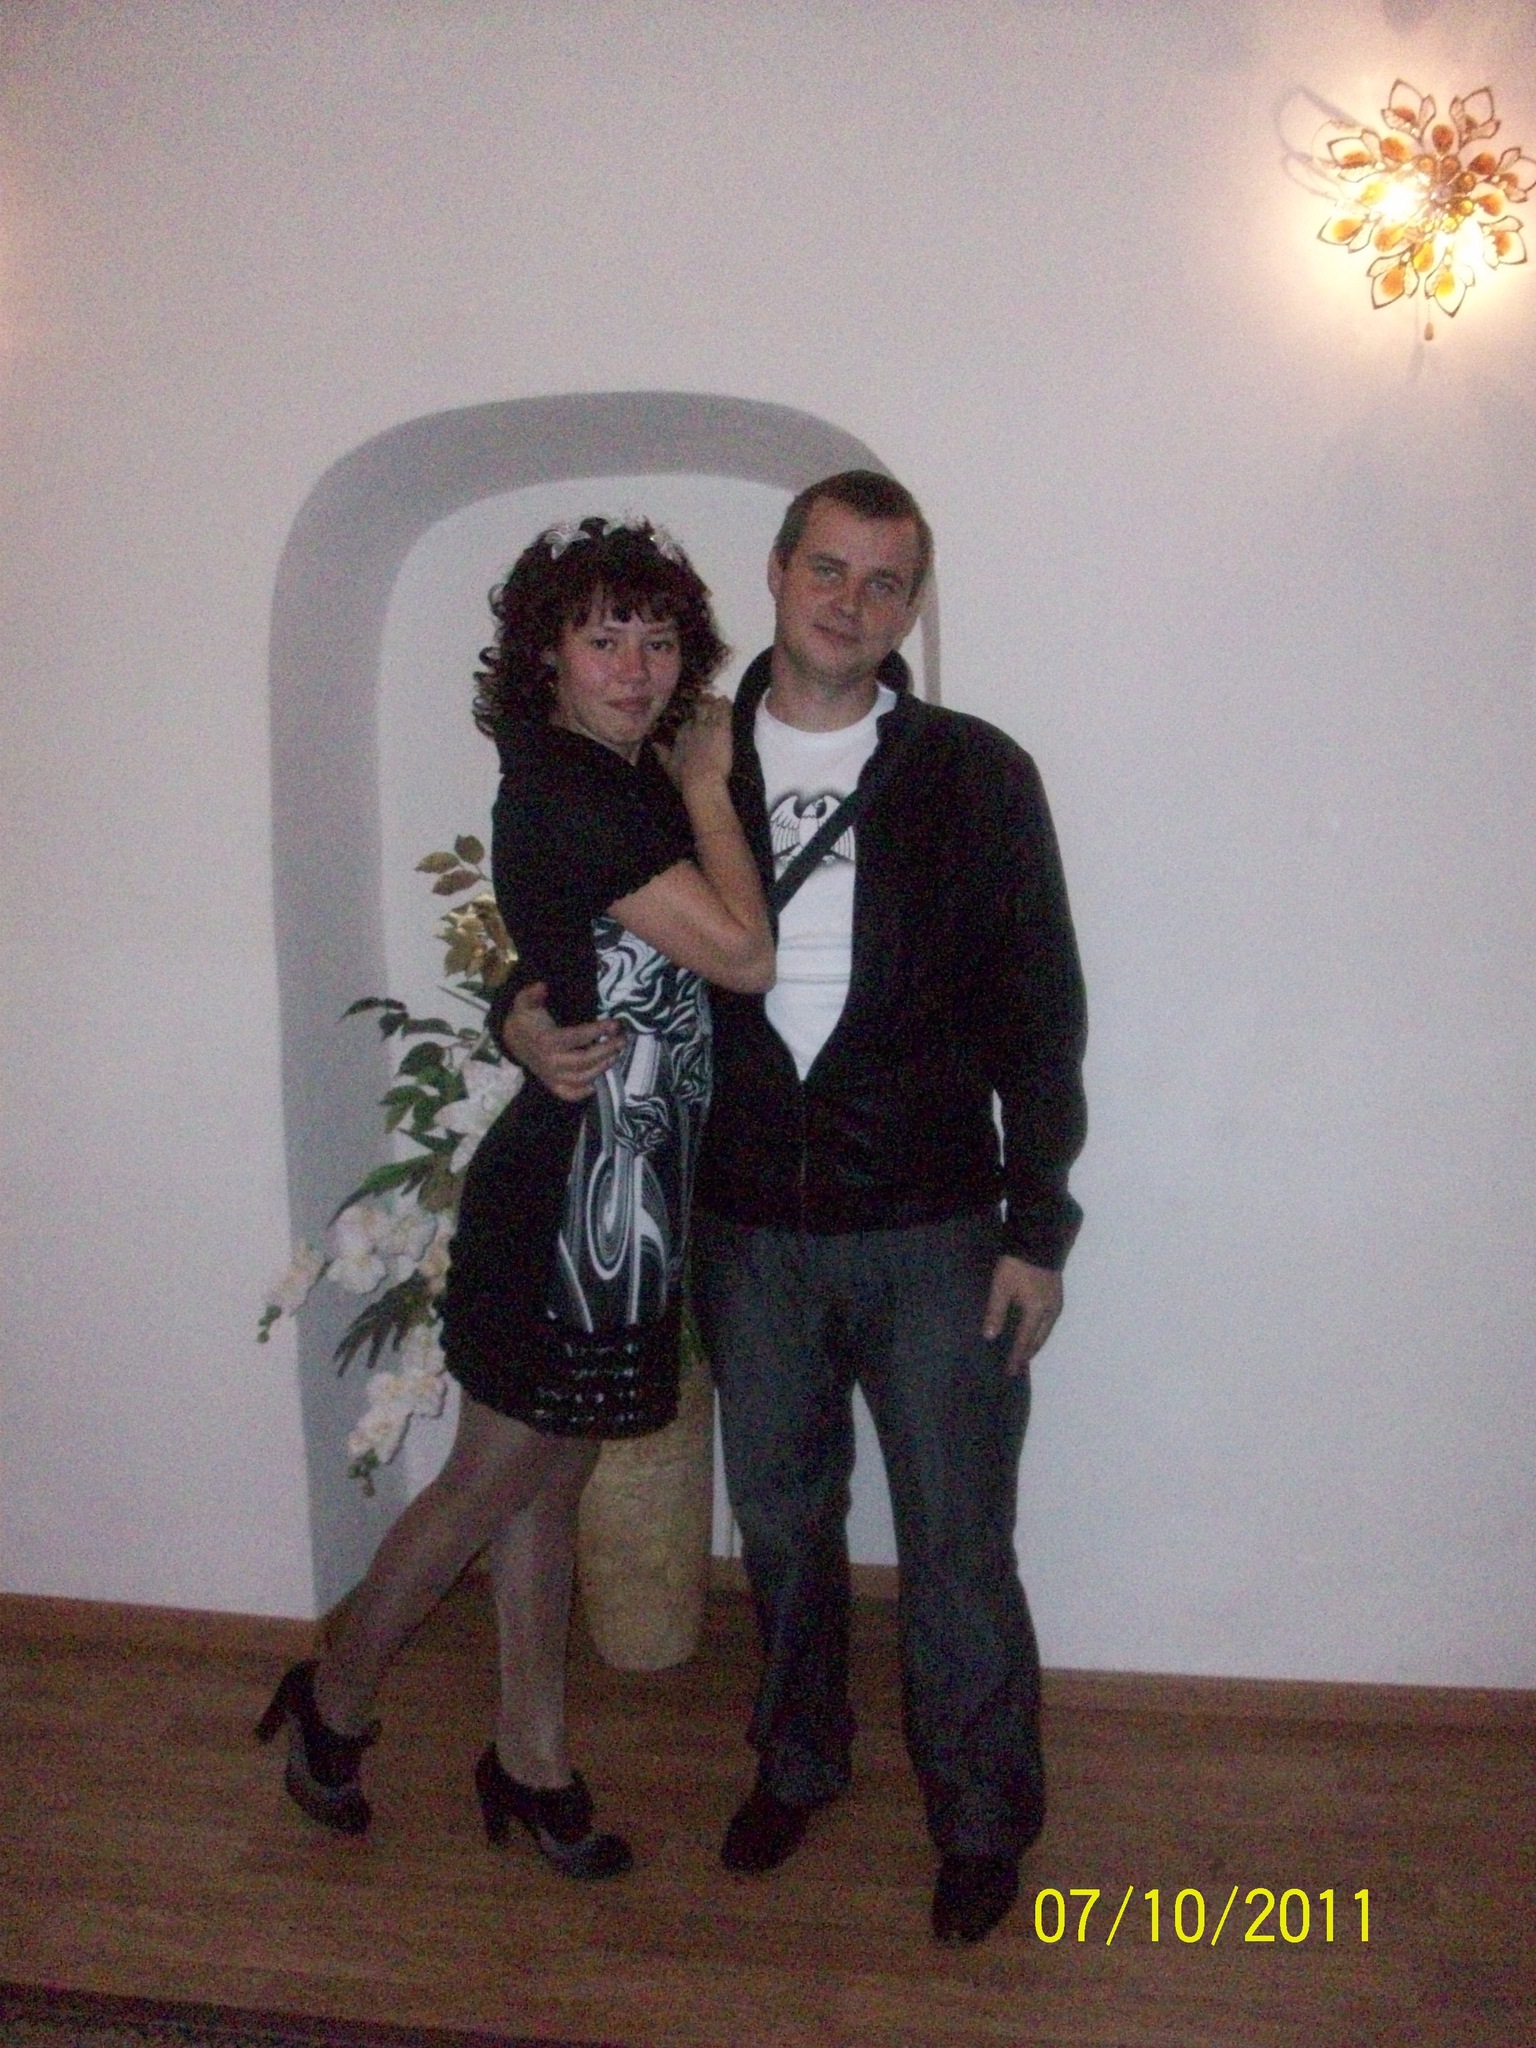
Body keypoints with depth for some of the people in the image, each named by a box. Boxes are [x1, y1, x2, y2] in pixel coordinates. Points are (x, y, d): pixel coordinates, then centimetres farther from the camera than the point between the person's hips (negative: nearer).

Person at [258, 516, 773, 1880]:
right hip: (574, 1187, -9)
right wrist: (705, 784, -10)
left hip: (624, 1187, 9)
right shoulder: (567, 790, -20)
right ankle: (331, 1704, 33)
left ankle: (531, 1760, 33)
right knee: (495, 1485, 9)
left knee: (548, 1484, 18)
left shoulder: (624, 784, 9)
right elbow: (742, 955, -20)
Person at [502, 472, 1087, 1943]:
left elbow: (1037, 1016, -3)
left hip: (932, 1234, -2)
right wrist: (529, 1025, -10)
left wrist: (1035, 1228, -5)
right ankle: (797, 1761, 44)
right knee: (779, 1519, 19)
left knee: (955, 1546, 6)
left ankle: (982, 1823, 30)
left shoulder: (976, 775, -4)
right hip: (747, 1230, 3)